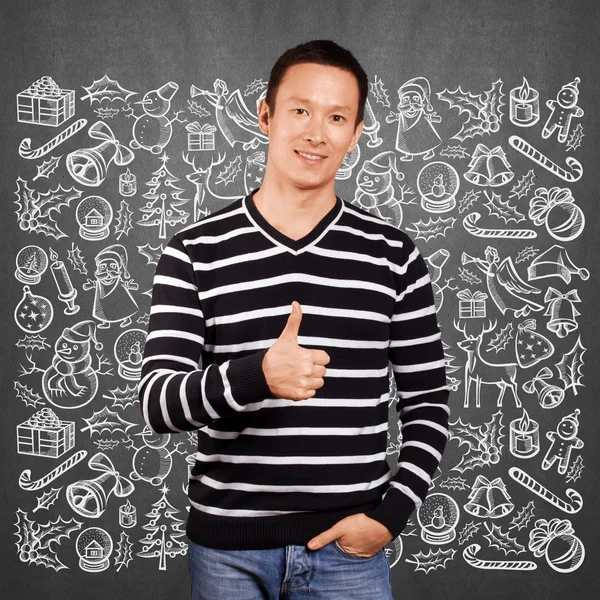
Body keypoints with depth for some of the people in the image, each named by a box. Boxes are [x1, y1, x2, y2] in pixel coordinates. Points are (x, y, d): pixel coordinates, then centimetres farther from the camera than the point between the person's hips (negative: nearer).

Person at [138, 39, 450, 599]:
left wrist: (389, 515, -6)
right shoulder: (195, 253, -3)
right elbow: (156, 401, -11)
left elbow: (428, 404, 5)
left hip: (348, 547, 1)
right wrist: (259, 375, -28)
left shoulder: (393, 255, 1)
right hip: (227, 549, 0)